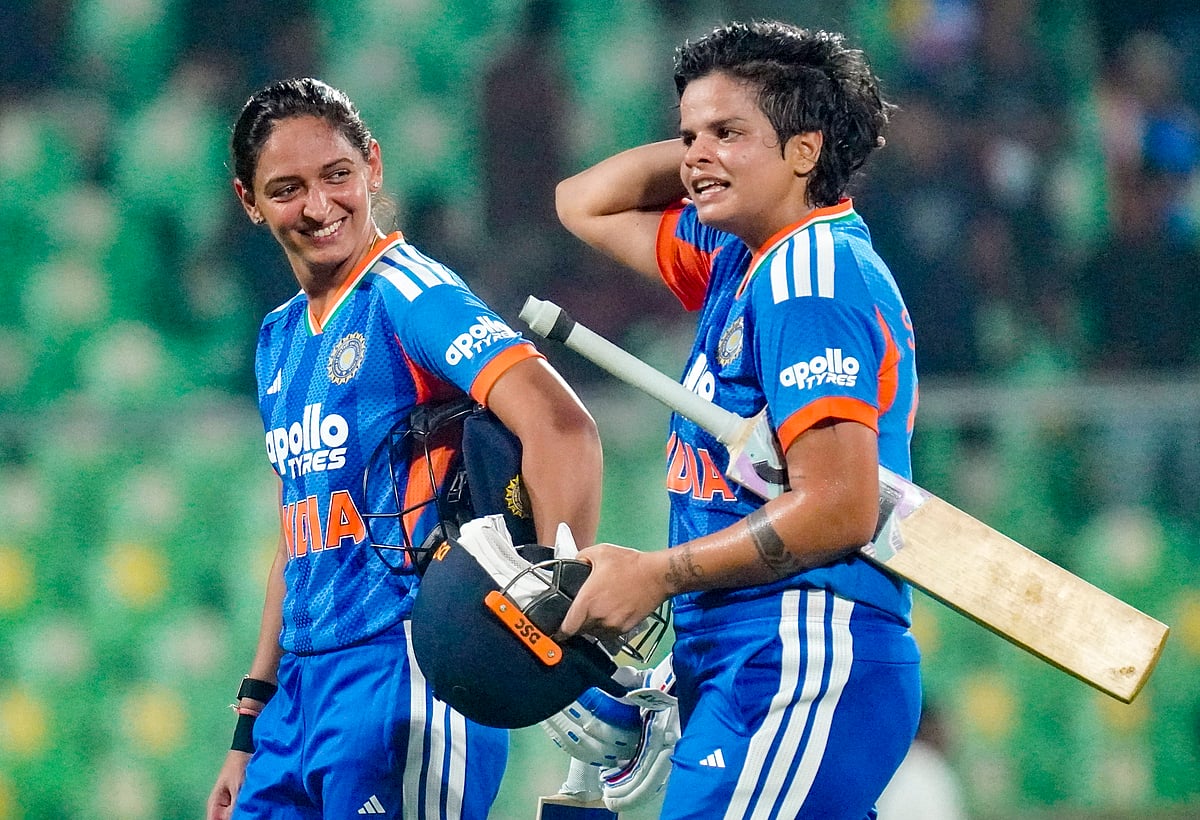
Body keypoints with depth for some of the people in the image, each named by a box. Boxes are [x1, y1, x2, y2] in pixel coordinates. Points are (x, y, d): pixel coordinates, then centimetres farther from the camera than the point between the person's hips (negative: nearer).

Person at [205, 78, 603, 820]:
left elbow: (562, 429, -23)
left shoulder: (407, 293, -10)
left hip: (403, 682, -8)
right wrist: (252, 727, 21)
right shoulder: (280, 338, 16)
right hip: (304, 687, 8)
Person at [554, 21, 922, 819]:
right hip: (748, 664, 10)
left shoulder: (810, 275, -11)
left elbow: (839, 509, -18)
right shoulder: (742, 260, 17)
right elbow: (587, 206, 33)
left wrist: (657, 575, -12)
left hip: (803, 667, -10)